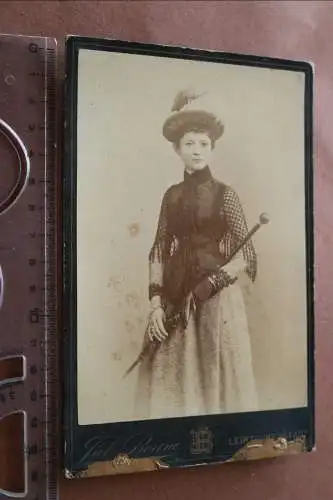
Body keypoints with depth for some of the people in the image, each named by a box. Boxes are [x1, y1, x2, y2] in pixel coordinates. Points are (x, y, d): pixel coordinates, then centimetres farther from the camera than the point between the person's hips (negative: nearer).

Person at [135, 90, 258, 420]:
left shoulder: (224, 194, -2)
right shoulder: (171, 195, 8)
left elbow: (246, 256, -5)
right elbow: (159, 250, 5)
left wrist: (206, 287, -14)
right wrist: (155, 302, -5)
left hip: (217, 298, -3)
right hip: (173, 297, 4)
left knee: (216, 381, 3)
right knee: (172, 382, 7)